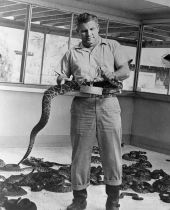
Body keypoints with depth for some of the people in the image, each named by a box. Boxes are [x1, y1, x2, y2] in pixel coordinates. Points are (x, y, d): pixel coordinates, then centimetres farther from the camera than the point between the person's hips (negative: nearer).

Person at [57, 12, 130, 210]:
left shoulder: (112, 46, 14)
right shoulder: (71, 53, 17)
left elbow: (126, 71, 5)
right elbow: (62, 77, 15)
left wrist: (109, 76, -14)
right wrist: (62, 81, -9)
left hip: (108, 104, -1)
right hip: (82, 105, 1)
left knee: (112, 156, 0)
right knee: (80, 155, 3)